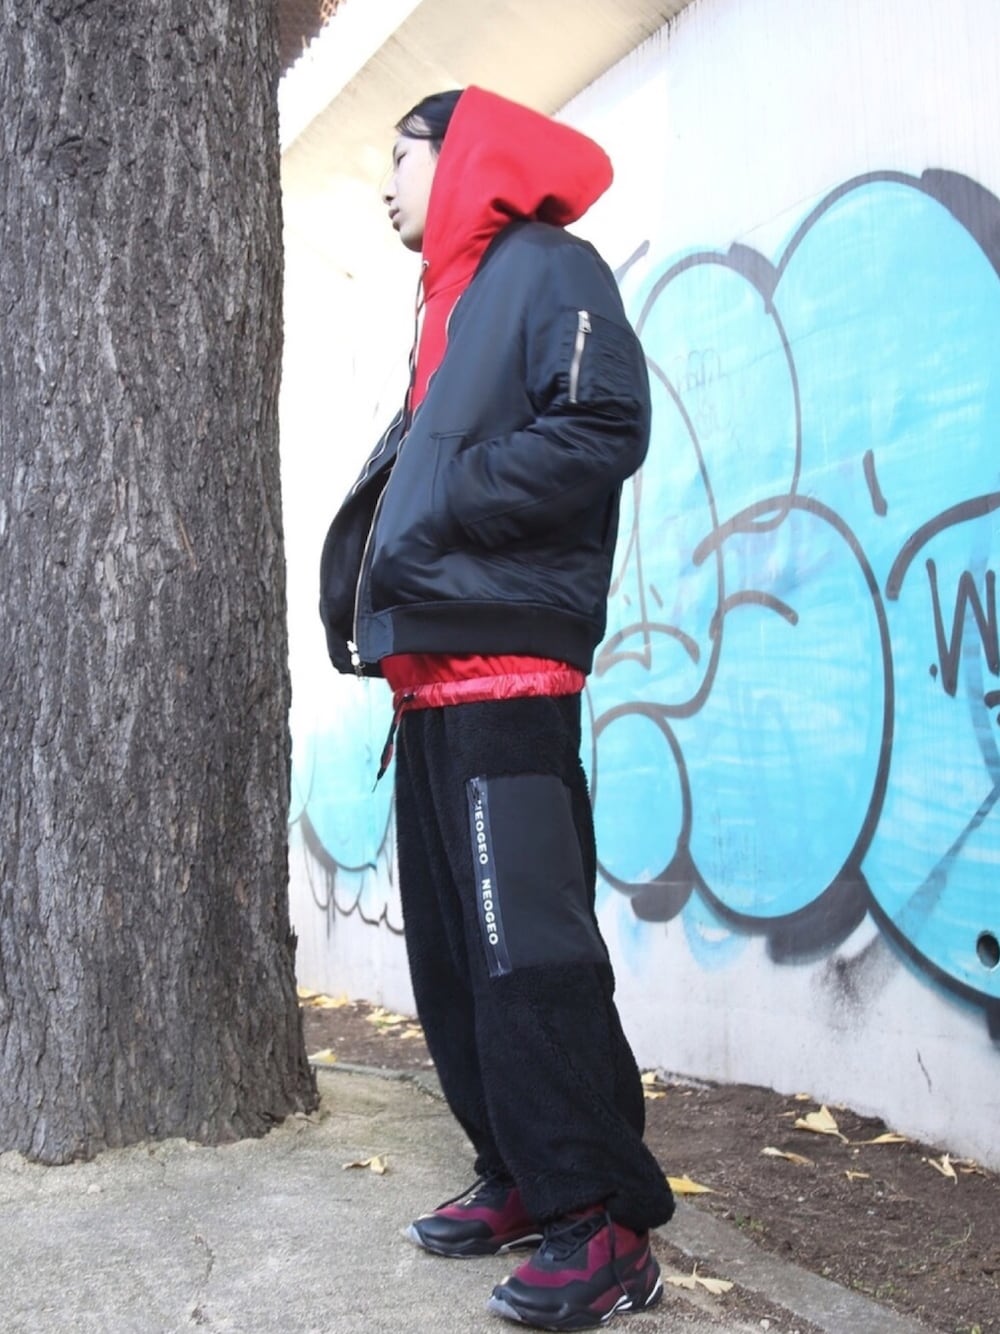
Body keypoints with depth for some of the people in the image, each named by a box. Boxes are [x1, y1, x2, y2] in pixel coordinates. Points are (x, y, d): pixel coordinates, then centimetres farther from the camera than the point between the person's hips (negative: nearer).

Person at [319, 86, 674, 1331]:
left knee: (527, 949, -13)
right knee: (449, 948, 10)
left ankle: (605, 1225, -4)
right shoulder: (448, 308, 26)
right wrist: (365, 591, 9)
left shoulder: (549, 270, 0)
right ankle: (522, 1180, 21)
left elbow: (605, 428, -15)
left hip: (507, 666, -10)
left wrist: (434, 512, -14)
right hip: (431, 675, 10)